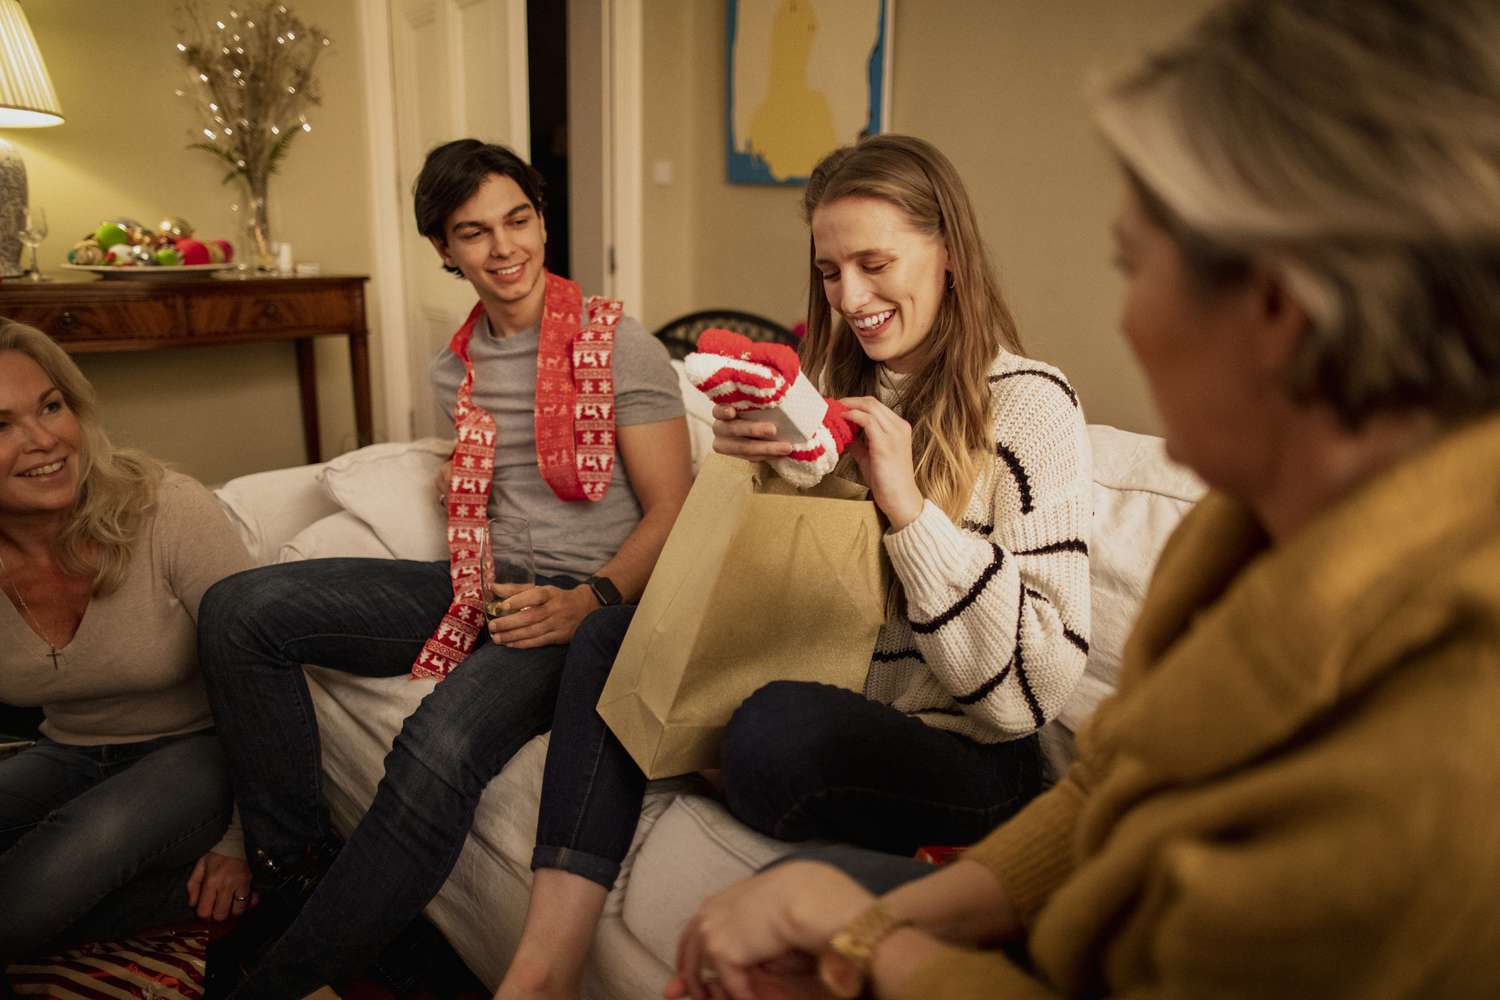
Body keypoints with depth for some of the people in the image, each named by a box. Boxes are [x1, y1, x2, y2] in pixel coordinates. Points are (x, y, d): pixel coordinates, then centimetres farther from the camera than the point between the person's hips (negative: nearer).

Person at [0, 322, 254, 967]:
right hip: (69, 758, 4)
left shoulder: (172, 513, -22)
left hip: (197, 751, -4)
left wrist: (243, 844, -12)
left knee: (94, 836, -34)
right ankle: (193, 894, -10)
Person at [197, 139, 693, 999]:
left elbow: (671, 512, -9)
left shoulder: (618, 345, -6)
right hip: (483, 588, 7)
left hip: (585, 598, -7)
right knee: (239, 607, -8)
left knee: (439, 748, -36)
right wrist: (462, 479, 8)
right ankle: (297, 870, 0)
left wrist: (587, 603, -24)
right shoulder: (457, 367, 14)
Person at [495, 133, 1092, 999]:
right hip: (821, 691, 7)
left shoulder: (1031, 405, -13)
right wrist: (749, 468, -10)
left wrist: (907, 506, -24)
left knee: (779, 726, -33)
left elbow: (1038, 683, -18)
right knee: (614, 633, -5)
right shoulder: (837, 383, 6)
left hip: (965, 763, -6)